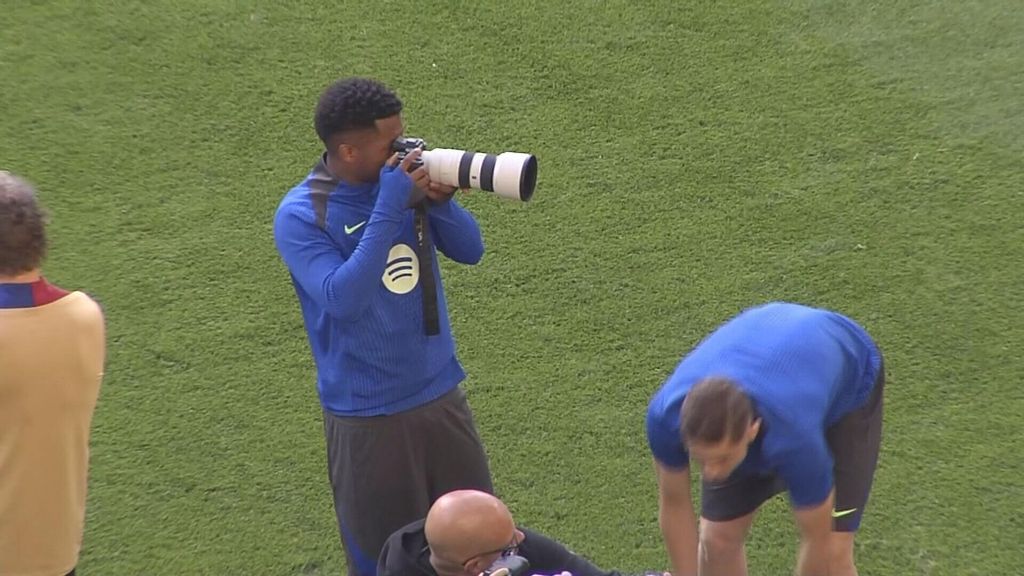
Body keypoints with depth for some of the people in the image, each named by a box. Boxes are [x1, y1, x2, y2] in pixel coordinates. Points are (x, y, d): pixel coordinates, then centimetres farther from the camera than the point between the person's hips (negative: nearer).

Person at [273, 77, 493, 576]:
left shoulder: (403, 179, -3)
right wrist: (388, 209, -29)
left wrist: (438, 199, -17)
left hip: (441, 392, 5)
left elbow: (470, 250, 1)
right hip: (368, 414, -5)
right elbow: (343, 300, -28)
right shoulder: (300, 216, -16)